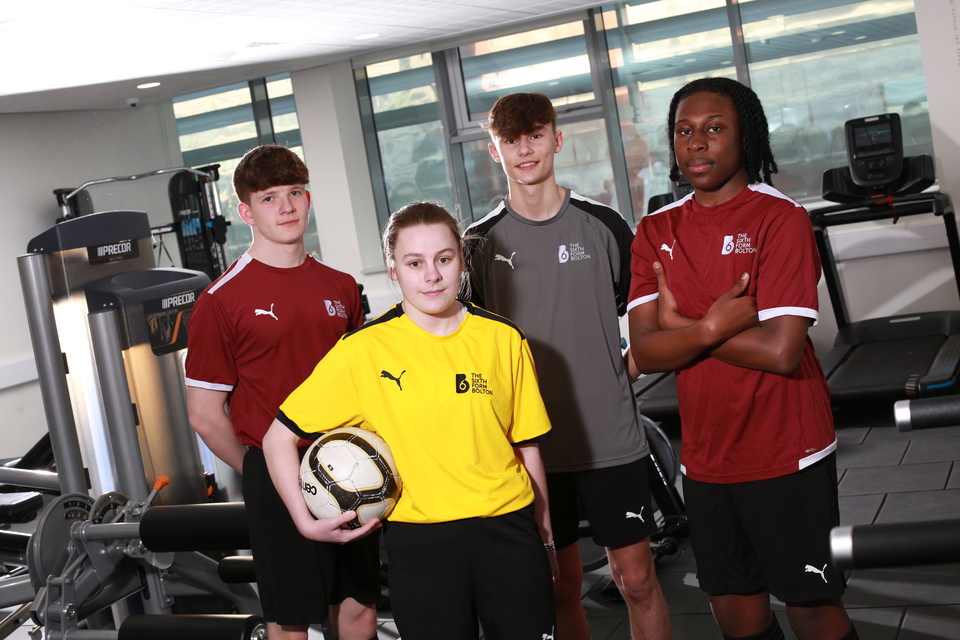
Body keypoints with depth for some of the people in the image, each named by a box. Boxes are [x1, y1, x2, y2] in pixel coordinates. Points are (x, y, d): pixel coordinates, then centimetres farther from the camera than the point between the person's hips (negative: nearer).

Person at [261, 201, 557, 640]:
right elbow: (279, 439, -1)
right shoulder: (364, 350, -6)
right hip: (419, 541, -2)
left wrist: (543, 532, 10)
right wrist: (306, 521, -8)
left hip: (507, 527, 2)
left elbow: (525, 445, 8)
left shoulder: (504, 340, 1)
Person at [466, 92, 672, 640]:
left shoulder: (603, 224, 1)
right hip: (532, 446, 1)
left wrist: (619, 377, 0)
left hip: (612, 438, 0)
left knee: (637, 578, 4)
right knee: (562, 585, 10)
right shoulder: (482, 242, 2)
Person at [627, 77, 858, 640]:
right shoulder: (657, 232, 4)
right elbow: (644, 352, -6)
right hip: (706, 460, 5)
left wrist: (680, 325, -12)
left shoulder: (782, 218, -12)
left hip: (787, 455, -5)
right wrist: (713, 326, -23)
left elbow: (780, 350, -21)